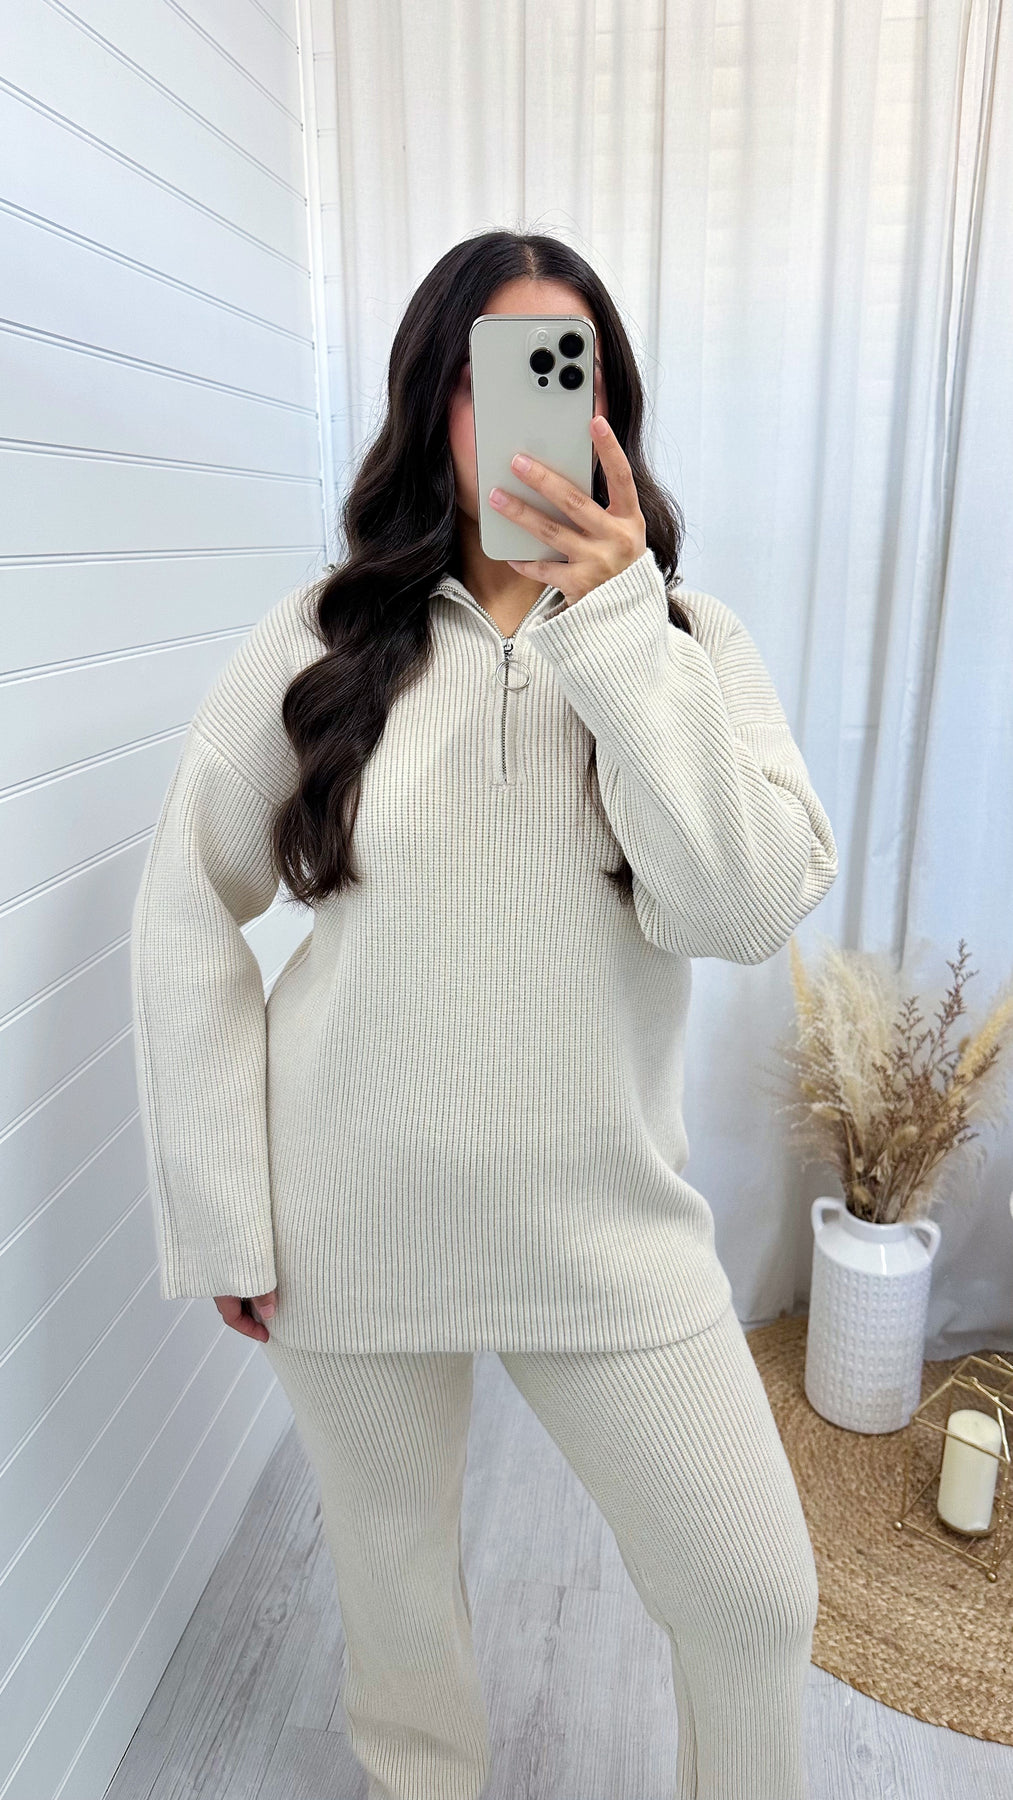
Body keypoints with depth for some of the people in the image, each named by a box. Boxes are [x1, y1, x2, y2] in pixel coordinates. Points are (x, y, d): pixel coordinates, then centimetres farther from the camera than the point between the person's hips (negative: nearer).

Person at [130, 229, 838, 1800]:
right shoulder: (321, 641, -5)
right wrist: (222, 1205, -4)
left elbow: (749, 907, -18)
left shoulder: (686, 641, -3)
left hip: (609, 1225, 1)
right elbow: (184, 916, -2)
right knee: (393, 1569, 22)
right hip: (351, 1222, 0)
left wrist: (614, 624, -22)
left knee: (759, 1596, 11)